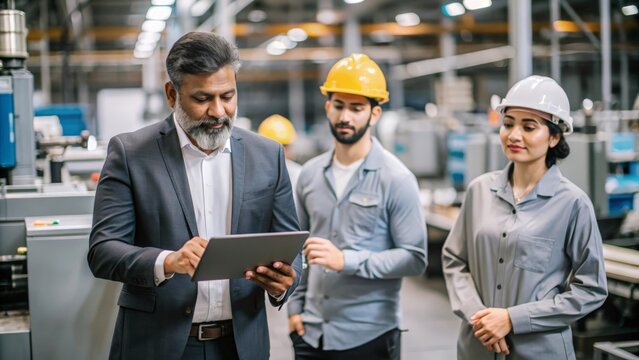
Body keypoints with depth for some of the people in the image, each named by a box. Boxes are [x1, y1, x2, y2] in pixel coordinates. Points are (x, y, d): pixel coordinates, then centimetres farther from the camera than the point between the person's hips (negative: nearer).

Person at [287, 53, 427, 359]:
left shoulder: (396, 179, -8)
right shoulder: (309, 174, 6)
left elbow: (415, 258, -11)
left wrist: (345, 260, -20)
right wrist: (295, 306, 6)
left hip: (368, 335, -4)